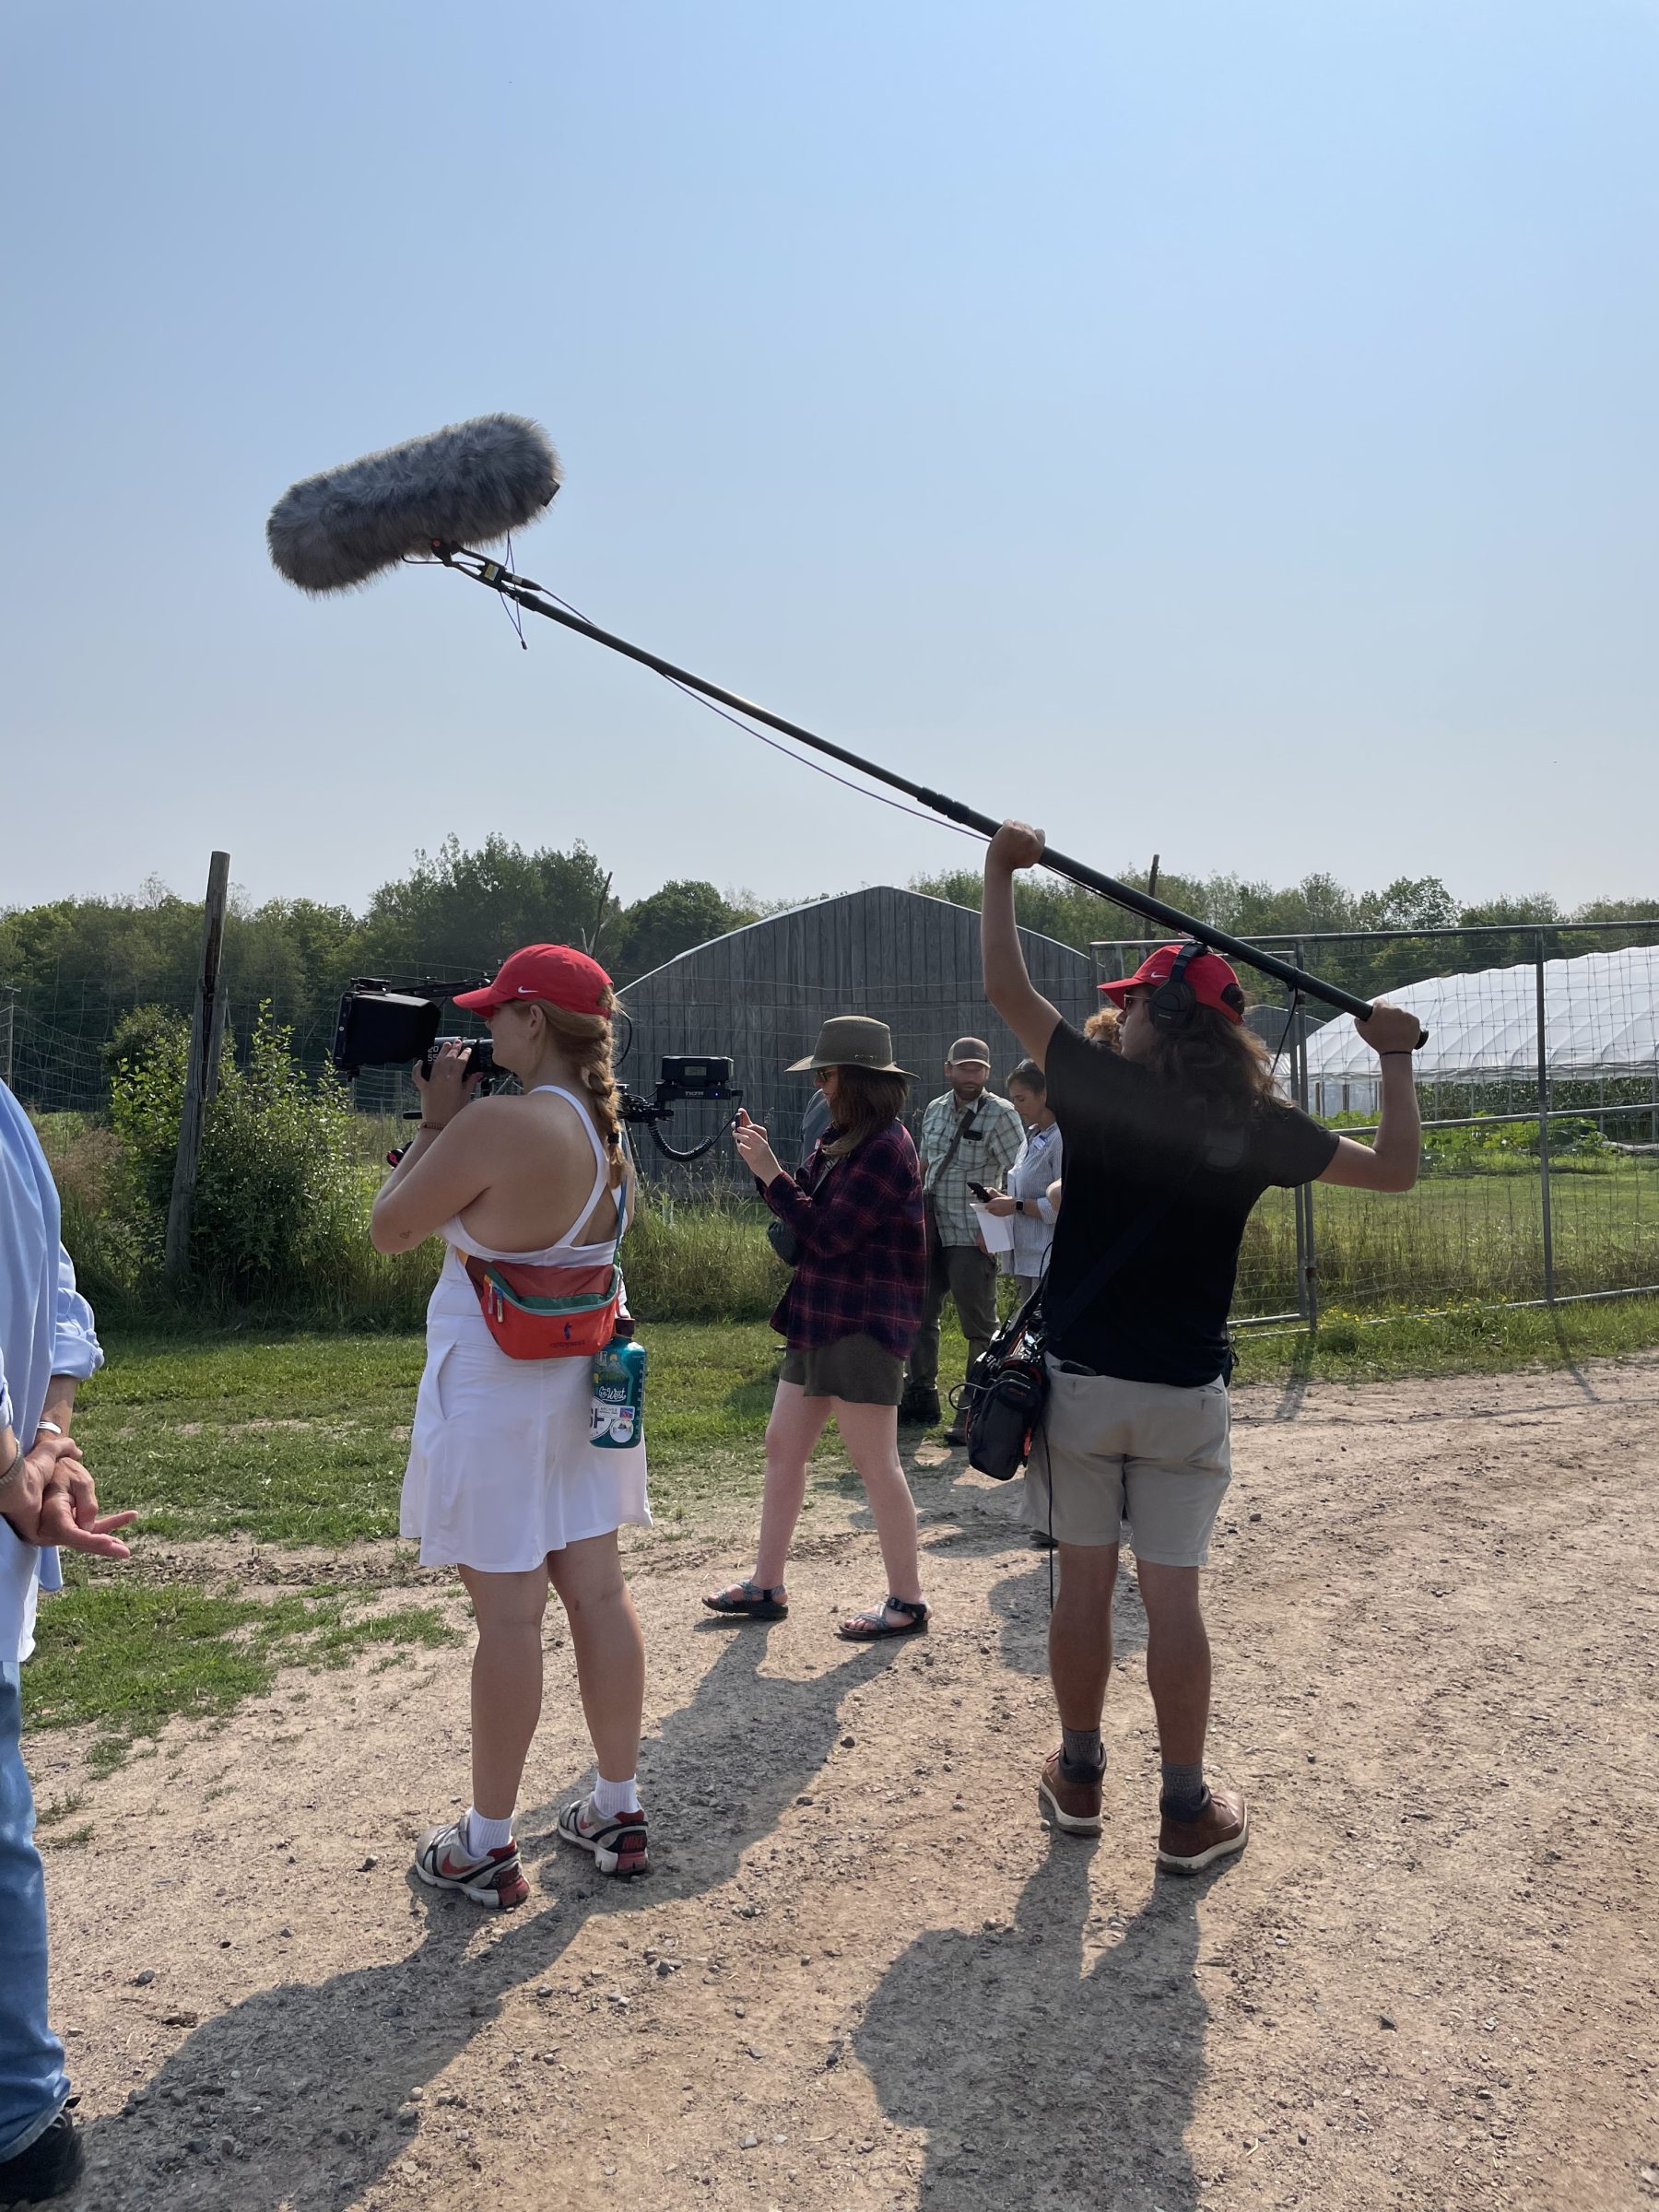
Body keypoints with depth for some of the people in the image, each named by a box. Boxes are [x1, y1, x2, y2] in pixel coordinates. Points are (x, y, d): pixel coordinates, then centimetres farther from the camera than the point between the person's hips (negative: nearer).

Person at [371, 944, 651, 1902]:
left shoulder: (495, 1124, -22)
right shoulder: (611, 1128, 4)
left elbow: (390, 1229, -10)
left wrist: (435, 1121, -2)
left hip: (495, 1392, -7)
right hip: (580, 1383, 8)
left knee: (509, 1614, 2)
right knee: (599, 1590, 13)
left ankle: (486, 1846, 18)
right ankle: (619, 1812, 26)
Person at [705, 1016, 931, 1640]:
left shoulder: (886, 1148, -17)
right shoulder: (843, 1139, 12)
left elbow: (828, 1232, -20)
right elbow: (804, 1207, 13)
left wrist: (770, 1173, -15)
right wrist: (763, 1158, 3)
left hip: (863, 1327, -10)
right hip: (818, 1319, 10)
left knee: (876, 1465, -2)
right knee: (782, 1446, 14)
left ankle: (908, 1601, 11)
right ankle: (766, 1587, 25)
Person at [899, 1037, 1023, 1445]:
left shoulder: (1000, 1114, -9)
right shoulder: (934, 1110, 10)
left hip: (972, 1238, -7)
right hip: (932, 1233, 7)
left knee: (979, 1328, 0)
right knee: (919, 1314, 14)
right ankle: (920, 1398, 28)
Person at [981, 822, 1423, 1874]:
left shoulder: (1103, 1088, -9)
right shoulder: (1256, 1126, -5)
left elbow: (1007, 989, -1)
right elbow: (1396, 1168, 4)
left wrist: (1002, 868, 6)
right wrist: (1396, 1059, 16)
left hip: (1081, 1384, 0)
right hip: (1186, 1397, 0)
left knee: (1084, 1583, 13)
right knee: (1174, 1598, 8)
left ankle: (1080, 1779, 28)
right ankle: (1188, 1812, 19)